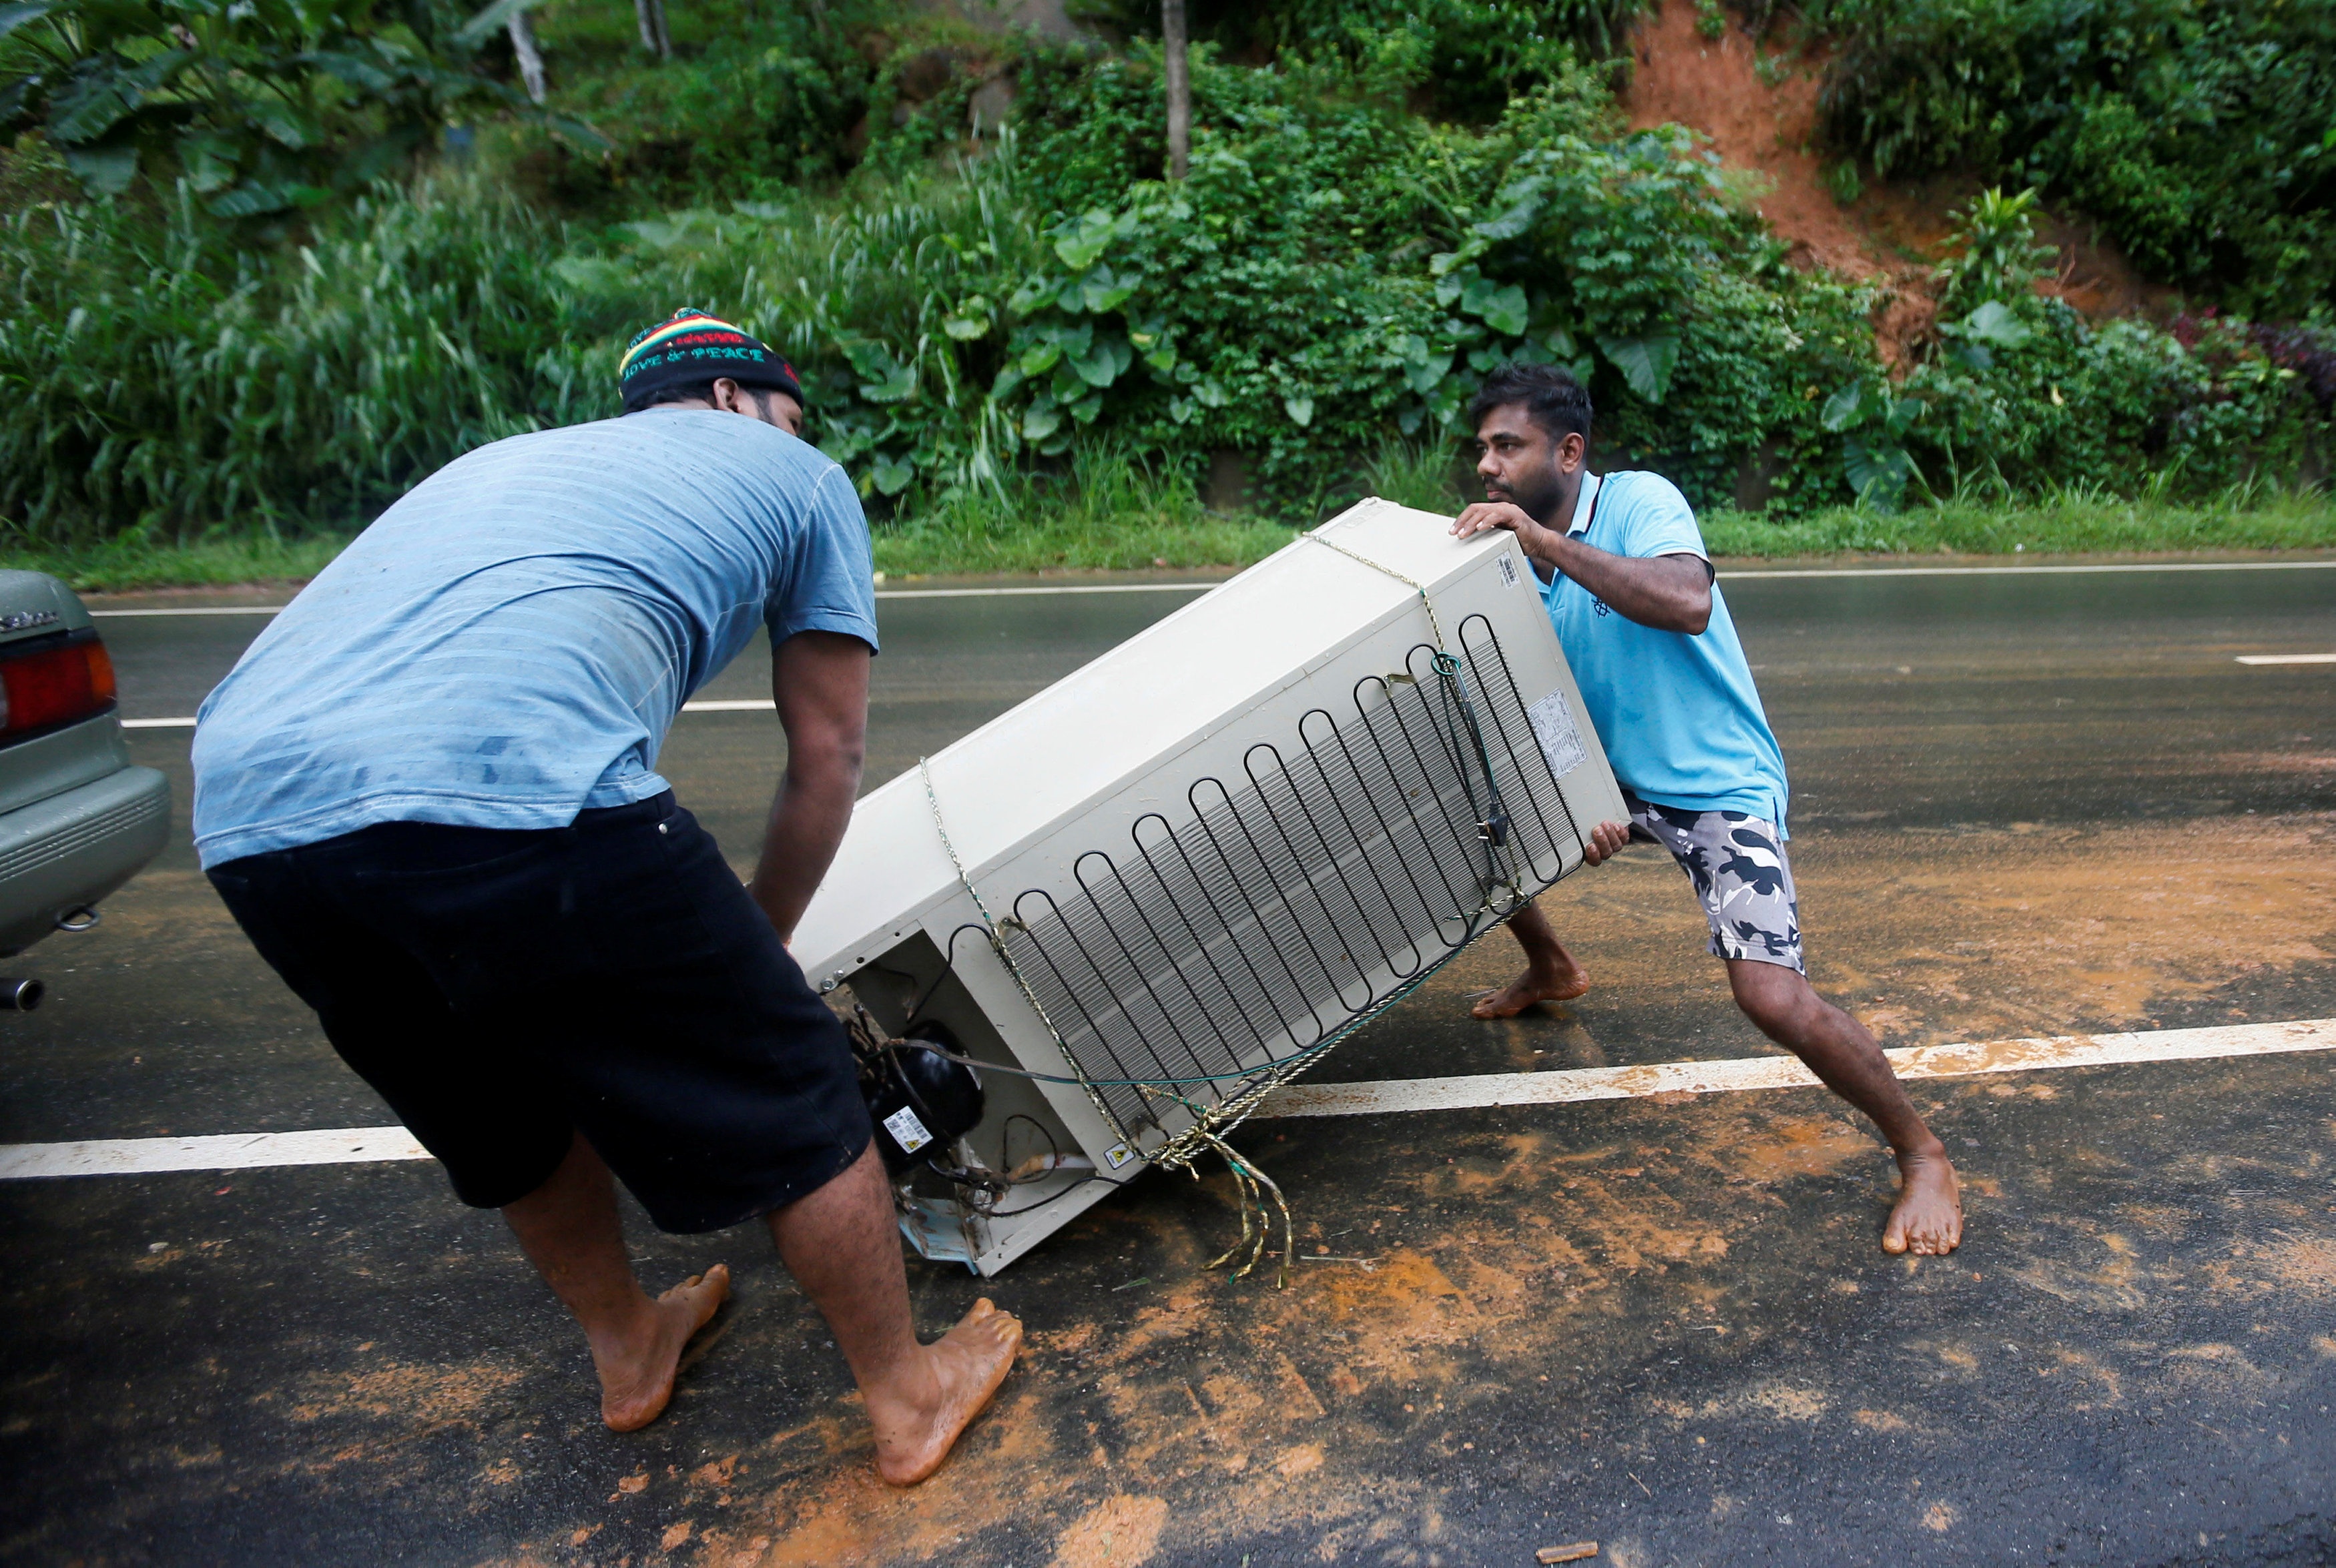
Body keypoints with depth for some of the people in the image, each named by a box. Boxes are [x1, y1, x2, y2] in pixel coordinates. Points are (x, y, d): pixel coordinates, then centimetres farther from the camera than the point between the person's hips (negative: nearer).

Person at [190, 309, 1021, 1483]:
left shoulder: (505, 459, 38)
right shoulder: (797, 475, 22)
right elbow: (826, 756, 20)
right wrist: (751, 947, 33)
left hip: (241, 812, 8)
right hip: (513, 789, -7)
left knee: (513, 1113, 29)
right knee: (784, 1094, 12)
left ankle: (627, 1349, 51)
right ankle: (910, 1397, 31)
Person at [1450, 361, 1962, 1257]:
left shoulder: (1640, 501, -16)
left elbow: (1687, 604, -37)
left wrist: (1543, 541, -34)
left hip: (1718, 788, -7)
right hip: (1611, 780, 8)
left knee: (1770, 994, -22)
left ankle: (1922, 1157, 5)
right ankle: (1551, 971, 37)